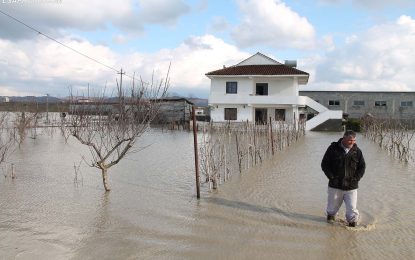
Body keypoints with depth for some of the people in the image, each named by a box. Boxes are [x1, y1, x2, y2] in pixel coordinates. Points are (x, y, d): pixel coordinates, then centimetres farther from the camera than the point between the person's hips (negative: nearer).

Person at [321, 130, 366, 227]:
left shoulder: (357, 151, 4)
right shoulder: (333, 148, -4)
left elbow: (362, 166, 12)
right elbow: (324, 164, 0)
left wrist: (356, 178, 0)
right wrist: (332, 177, -8)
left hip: (351, 186, 1)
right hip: (335, 186, -1)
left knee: (352, 209, -2)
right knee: (333, 206, 14)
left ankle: (353, 223, 17)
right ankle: (331, 216, 43)